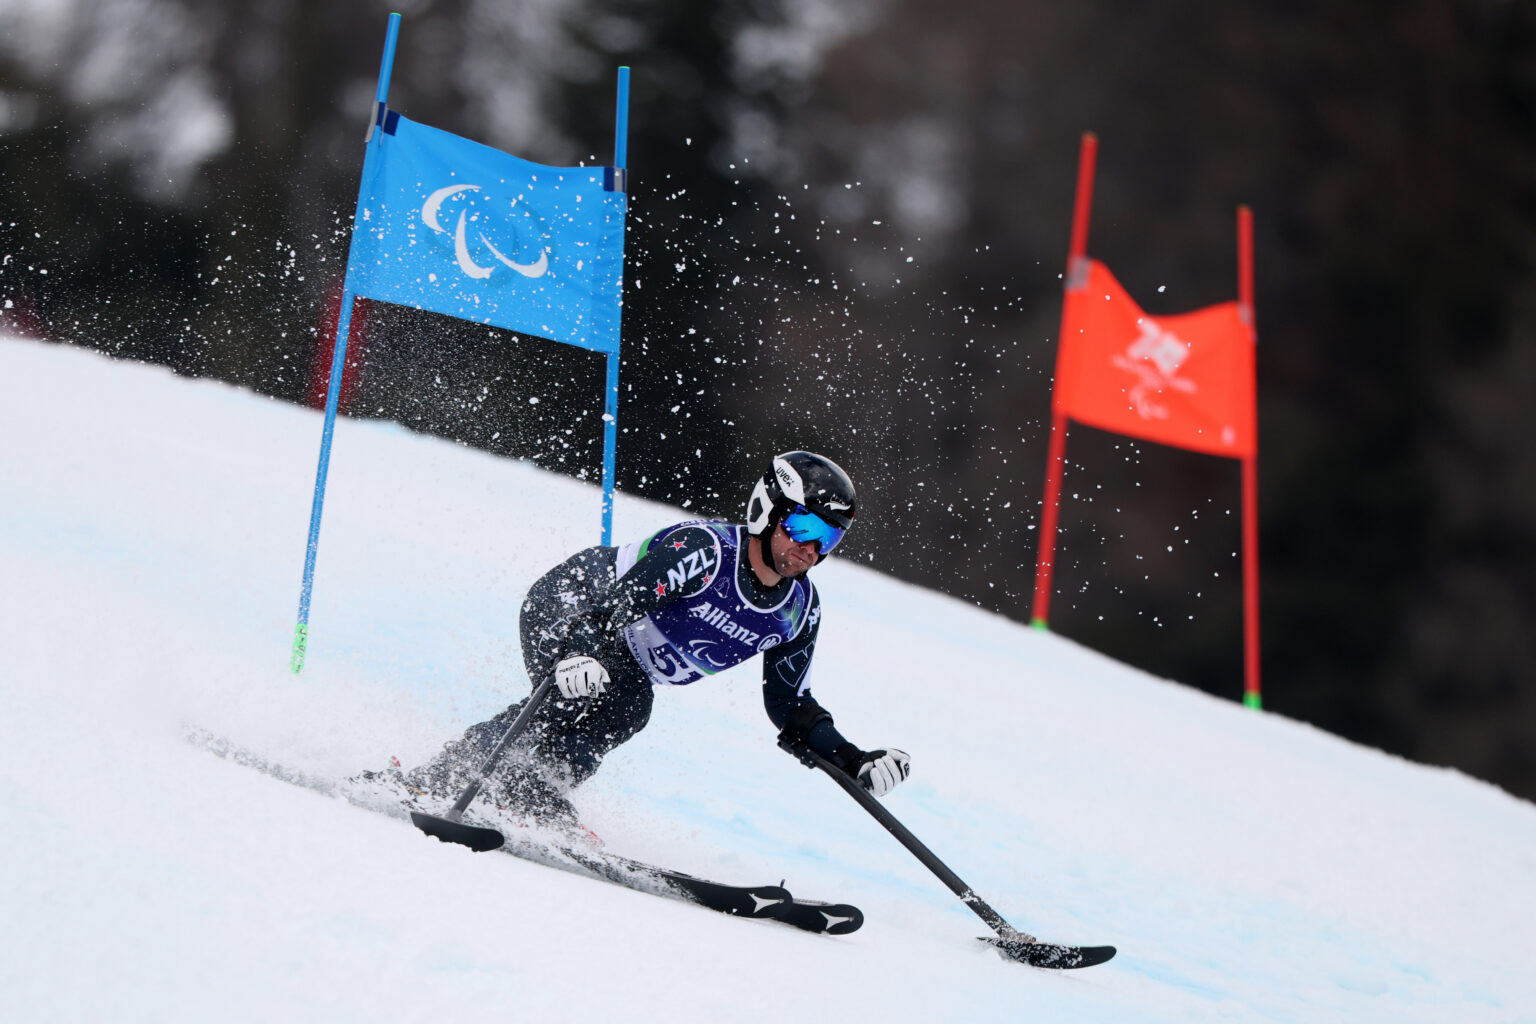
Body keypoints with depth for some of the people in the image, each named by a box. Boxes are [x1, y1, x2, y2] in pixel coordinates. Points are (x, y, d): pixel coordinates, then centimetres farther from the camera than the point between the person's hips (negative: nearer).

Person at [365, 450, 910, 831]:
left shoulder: (799, 610, -7)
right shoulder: (702, 548, -29)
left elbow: (790, 705, 4)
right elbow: (617, 601, -37)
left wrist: (856, 762, -7)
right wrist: (580, 653, -57)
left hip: (628, 665, 6)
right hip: (567, 607, -6)